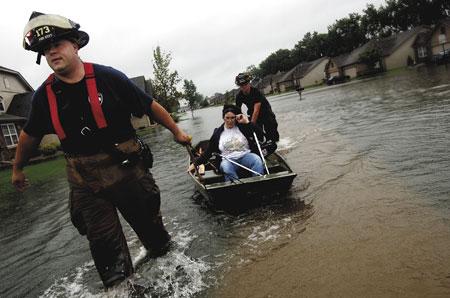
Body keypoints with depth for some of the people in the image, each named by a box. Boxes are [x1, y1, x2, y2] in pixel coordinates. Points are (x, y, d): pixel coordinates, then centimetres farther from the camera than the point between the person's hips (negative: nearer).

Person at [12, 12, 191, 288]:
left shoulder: (108, 78, -11)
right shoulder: (45, 95, 0)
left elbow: (150, 105, -2)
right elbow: (30, 134, 16)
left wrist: (176, 131, 3)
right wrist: (18, 168, 27)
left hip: (127, 170, -2)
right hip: (85, 182, 3)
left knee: (149, 224, 15)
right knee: (104, 243, 10)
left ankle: (165, 258, 43)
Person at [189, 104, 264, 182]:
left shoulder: (242, 127, 9)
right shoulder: (218, 133, 9)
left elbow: (260, 136, -1)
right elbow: (208, 152, 12)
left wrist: (247, 122, -6)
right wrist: (195, 163, 5)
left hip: (245, 156, 1)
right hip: (228, 160, 0)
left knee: (257, 160, -31)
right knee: (225, 167, -35)